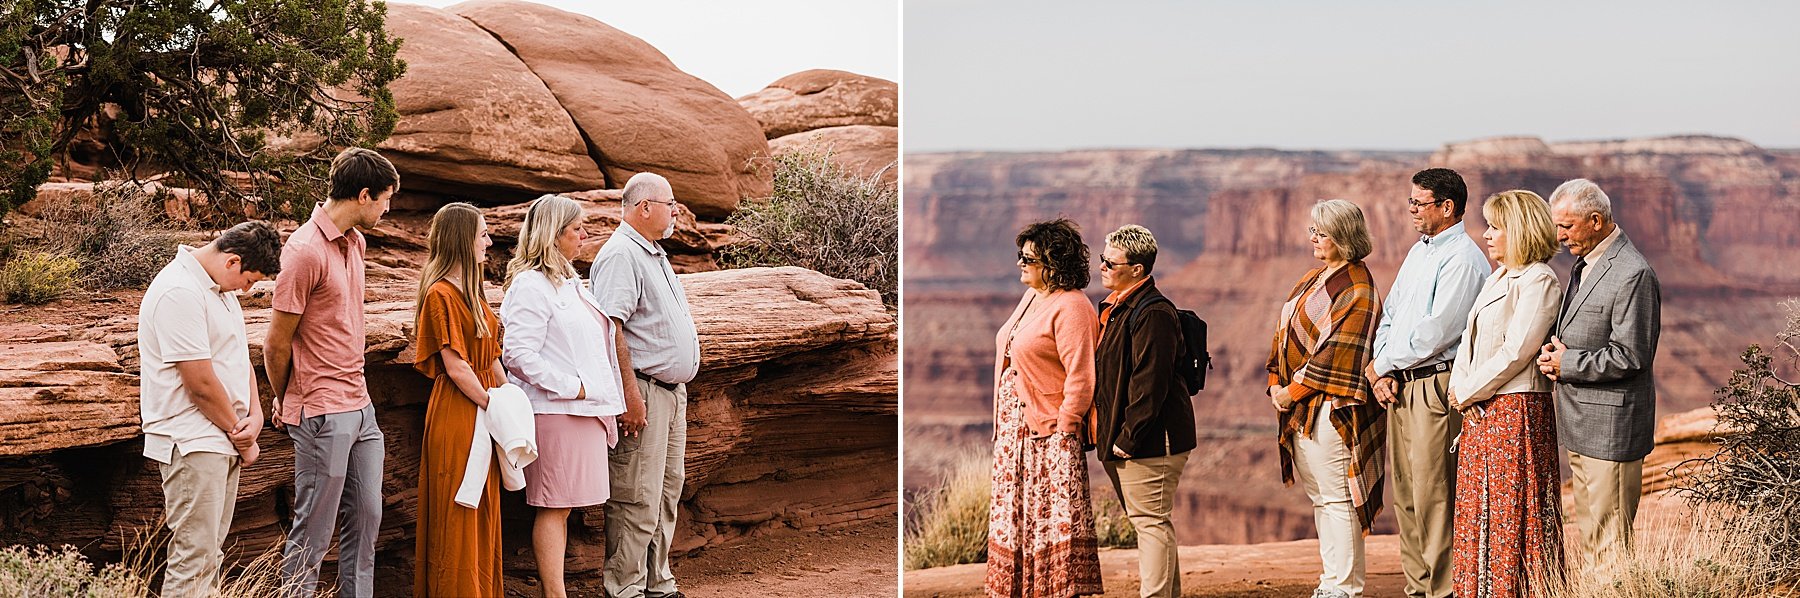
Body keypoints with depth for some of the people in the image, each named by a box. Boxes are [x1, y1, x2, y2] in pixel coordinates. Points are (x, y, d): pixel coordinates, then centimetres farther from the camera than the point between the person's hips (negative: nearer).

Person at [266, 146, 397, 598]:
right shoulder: (306, 251, -16)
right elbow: (277, 344, -10)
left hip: (361, 407, 8)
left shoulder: (355, 242, 12)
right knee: (314, 532, -1)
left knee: (366, 519, 12)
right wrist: (284, 403, 5)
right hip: (322, 414, -8)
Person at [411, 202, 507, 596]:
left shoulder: (471, 293, 15)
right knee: (458, 516, -2)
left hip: (483, 409, 9)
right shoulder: (442, 294, -13)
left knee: (483, 514, 12)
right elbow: (456, 367, -17)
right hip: (456, 414, -9)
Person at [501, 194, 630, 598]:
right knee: (553, 507, -6)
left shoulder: (567, 282, 19)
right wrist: (572, 387, -18)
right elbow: (519, 354, -19)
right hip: (555, 412, -9)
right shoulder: (530, 286, -11)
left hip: (582, 411, 9)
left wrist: (605, 398, 18)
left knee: (561, 506, 10)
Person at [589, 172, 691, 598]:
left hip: (672, 392, 10)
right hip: (643, 392, -10)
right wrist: (629, 395, -23)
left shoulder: (654, 255, 18)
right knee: (637, 500, -6)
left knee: (667, 492, 14)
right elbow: (610, 328, -20)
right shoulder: (620, 255, -14)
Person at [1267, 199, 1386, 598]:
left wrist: (1293, 390, -15)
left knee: (1336, 498, -6)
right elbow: (1286, 333, 17)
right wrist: (1276, 383, 5)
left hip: (1328, 410, -10)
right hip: (1298, 411, 10)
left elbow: (1338, 352, -18)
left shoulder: (1356, 289, -12)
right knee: (1318, 497, 13)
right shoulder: (1314, 278, 16)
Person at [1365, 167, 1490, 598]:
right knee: (1405, 492, 10)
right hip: (1399, 385, 9)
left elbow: (1433, 334, -18)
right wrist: (1382, 373, 3)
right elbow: (1389, 315, 18)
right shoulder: (1418, 252, 17)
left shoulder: (1462, 259, -12)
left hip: (1435, 385, -9)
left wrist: (1381, 364, -7)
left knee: (1433, 495, -7)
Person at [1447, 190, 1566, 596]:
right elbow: (1470, 339, 17)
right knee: (1478, 512, 9)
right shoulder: (1498, 279, 17)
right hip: (1480, 413, 9)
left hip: (1516, 412, -9)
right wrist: (1459, 388, 0)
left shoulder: (1538, 281, -11)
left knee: (1511, 515, -5)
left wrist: (1467, 392, -10)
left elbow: (1516, 353, -17)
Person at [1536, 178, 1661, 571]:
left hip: (1611, 428, -10)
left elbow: (1630, 357, -21)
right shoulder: (1583, 264, 13)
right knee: (1589, 537, 16)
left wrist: (1568, 363, -13)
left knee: (1610, 542, -4)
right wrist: (1554, 354, 2)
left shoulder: (1633, 275, -18)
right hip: (1581, 426, 10)